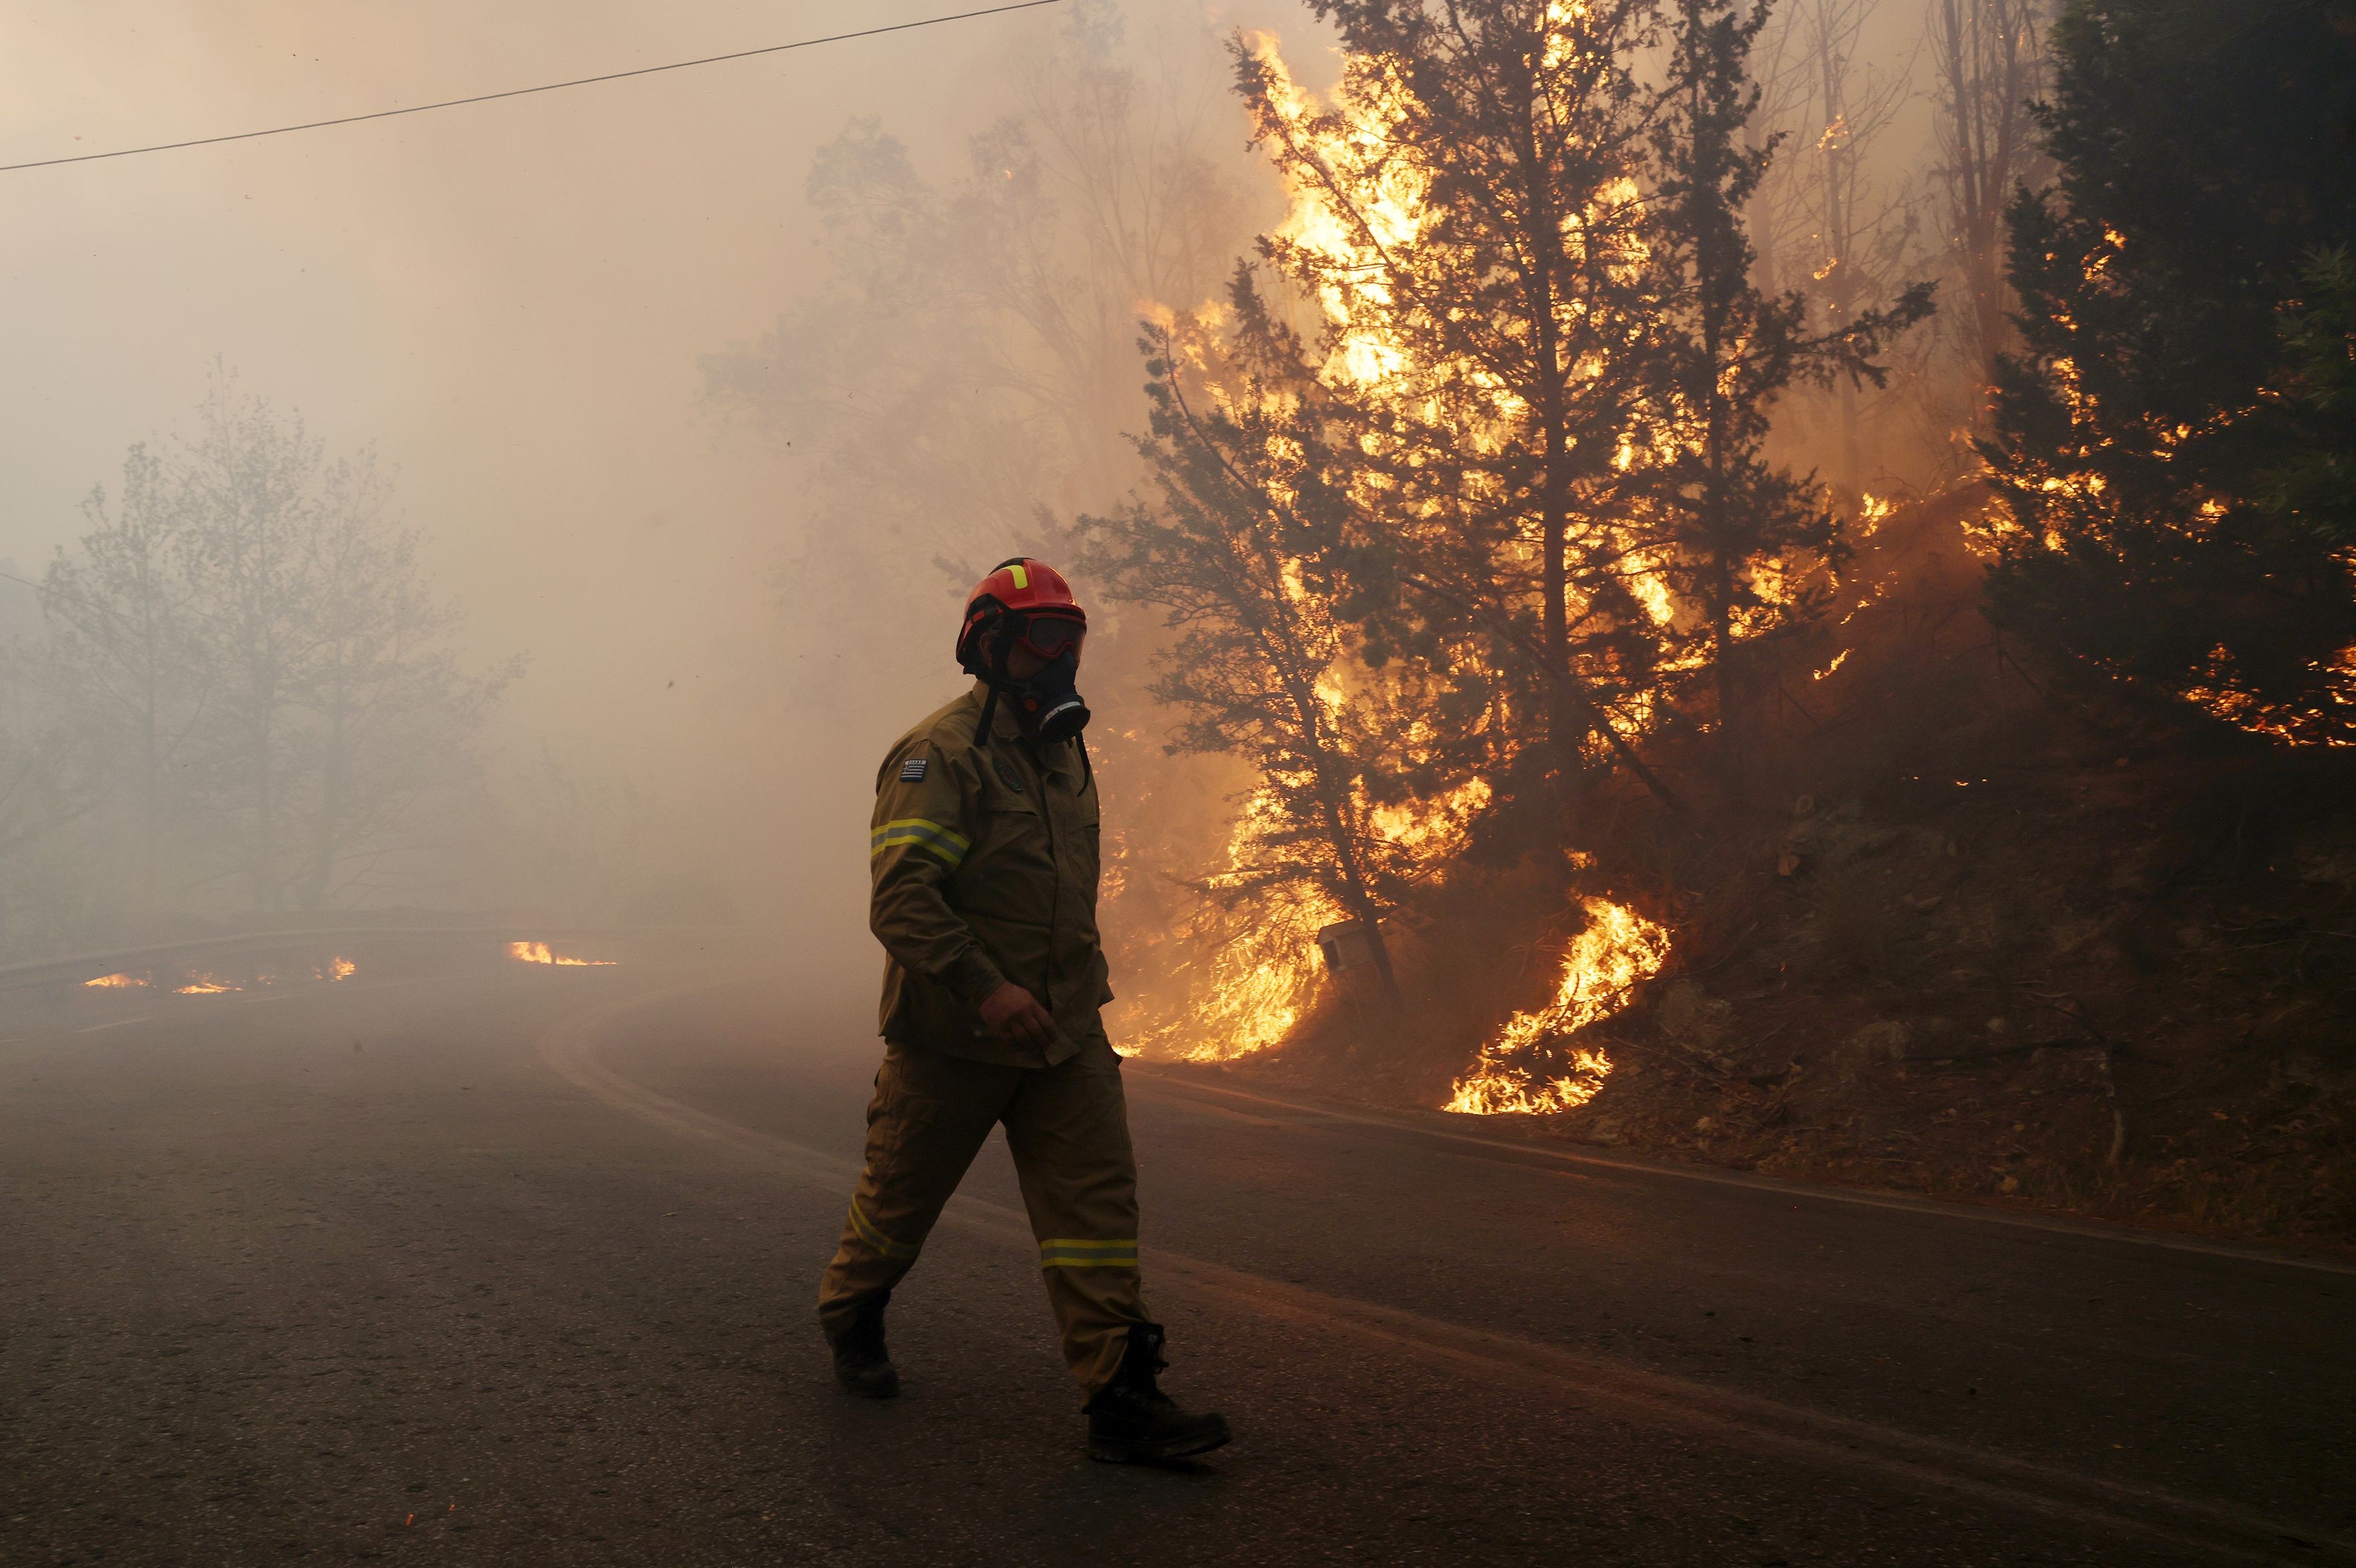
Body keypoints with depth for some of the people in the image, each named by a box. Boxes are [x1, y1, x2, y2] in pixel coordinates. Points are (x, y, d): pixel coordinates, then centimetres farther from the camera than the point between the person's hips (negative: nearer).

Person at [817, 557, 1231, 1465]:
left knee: (1097, 1201, -4)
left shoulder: (1065, 753, 12)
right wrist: (986, 988, -34)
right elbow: (901, 898, -26)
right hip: (952, 1035, -6)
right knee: (902, 1197, 12)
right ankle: (850, 1321, 39)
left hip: (1065, 1035, 6)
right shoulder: (939, 756, -16)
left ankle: (1122, 1398, -4)